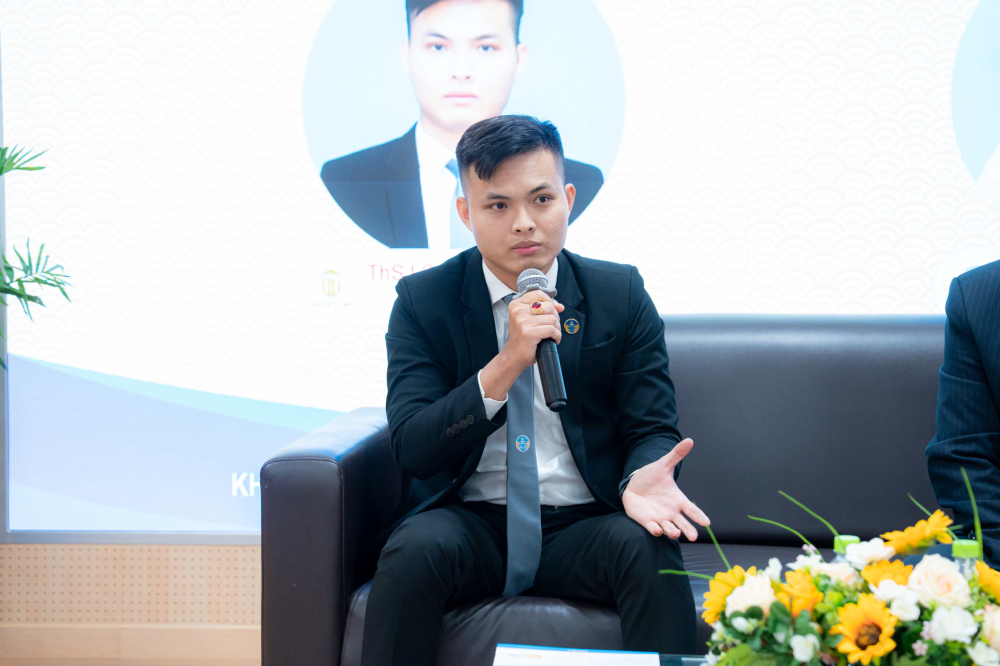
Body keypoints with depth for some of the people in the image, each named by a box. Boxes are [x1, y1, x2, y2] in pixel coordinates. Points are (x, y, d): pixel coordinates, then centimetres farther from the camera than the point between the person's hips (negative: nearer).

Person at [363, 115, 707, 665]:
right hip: (471, 524, 0)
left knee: (648, 546, -31)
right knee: (415, 547, -32)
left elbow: (651, 428, 4)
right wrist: (506, 365, -23)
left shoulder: (620, 294, 4)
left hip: (582, 528, 1)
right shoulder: (423, 300, 0)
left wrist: (642, 477, -22)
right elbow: (410, 447, -9)